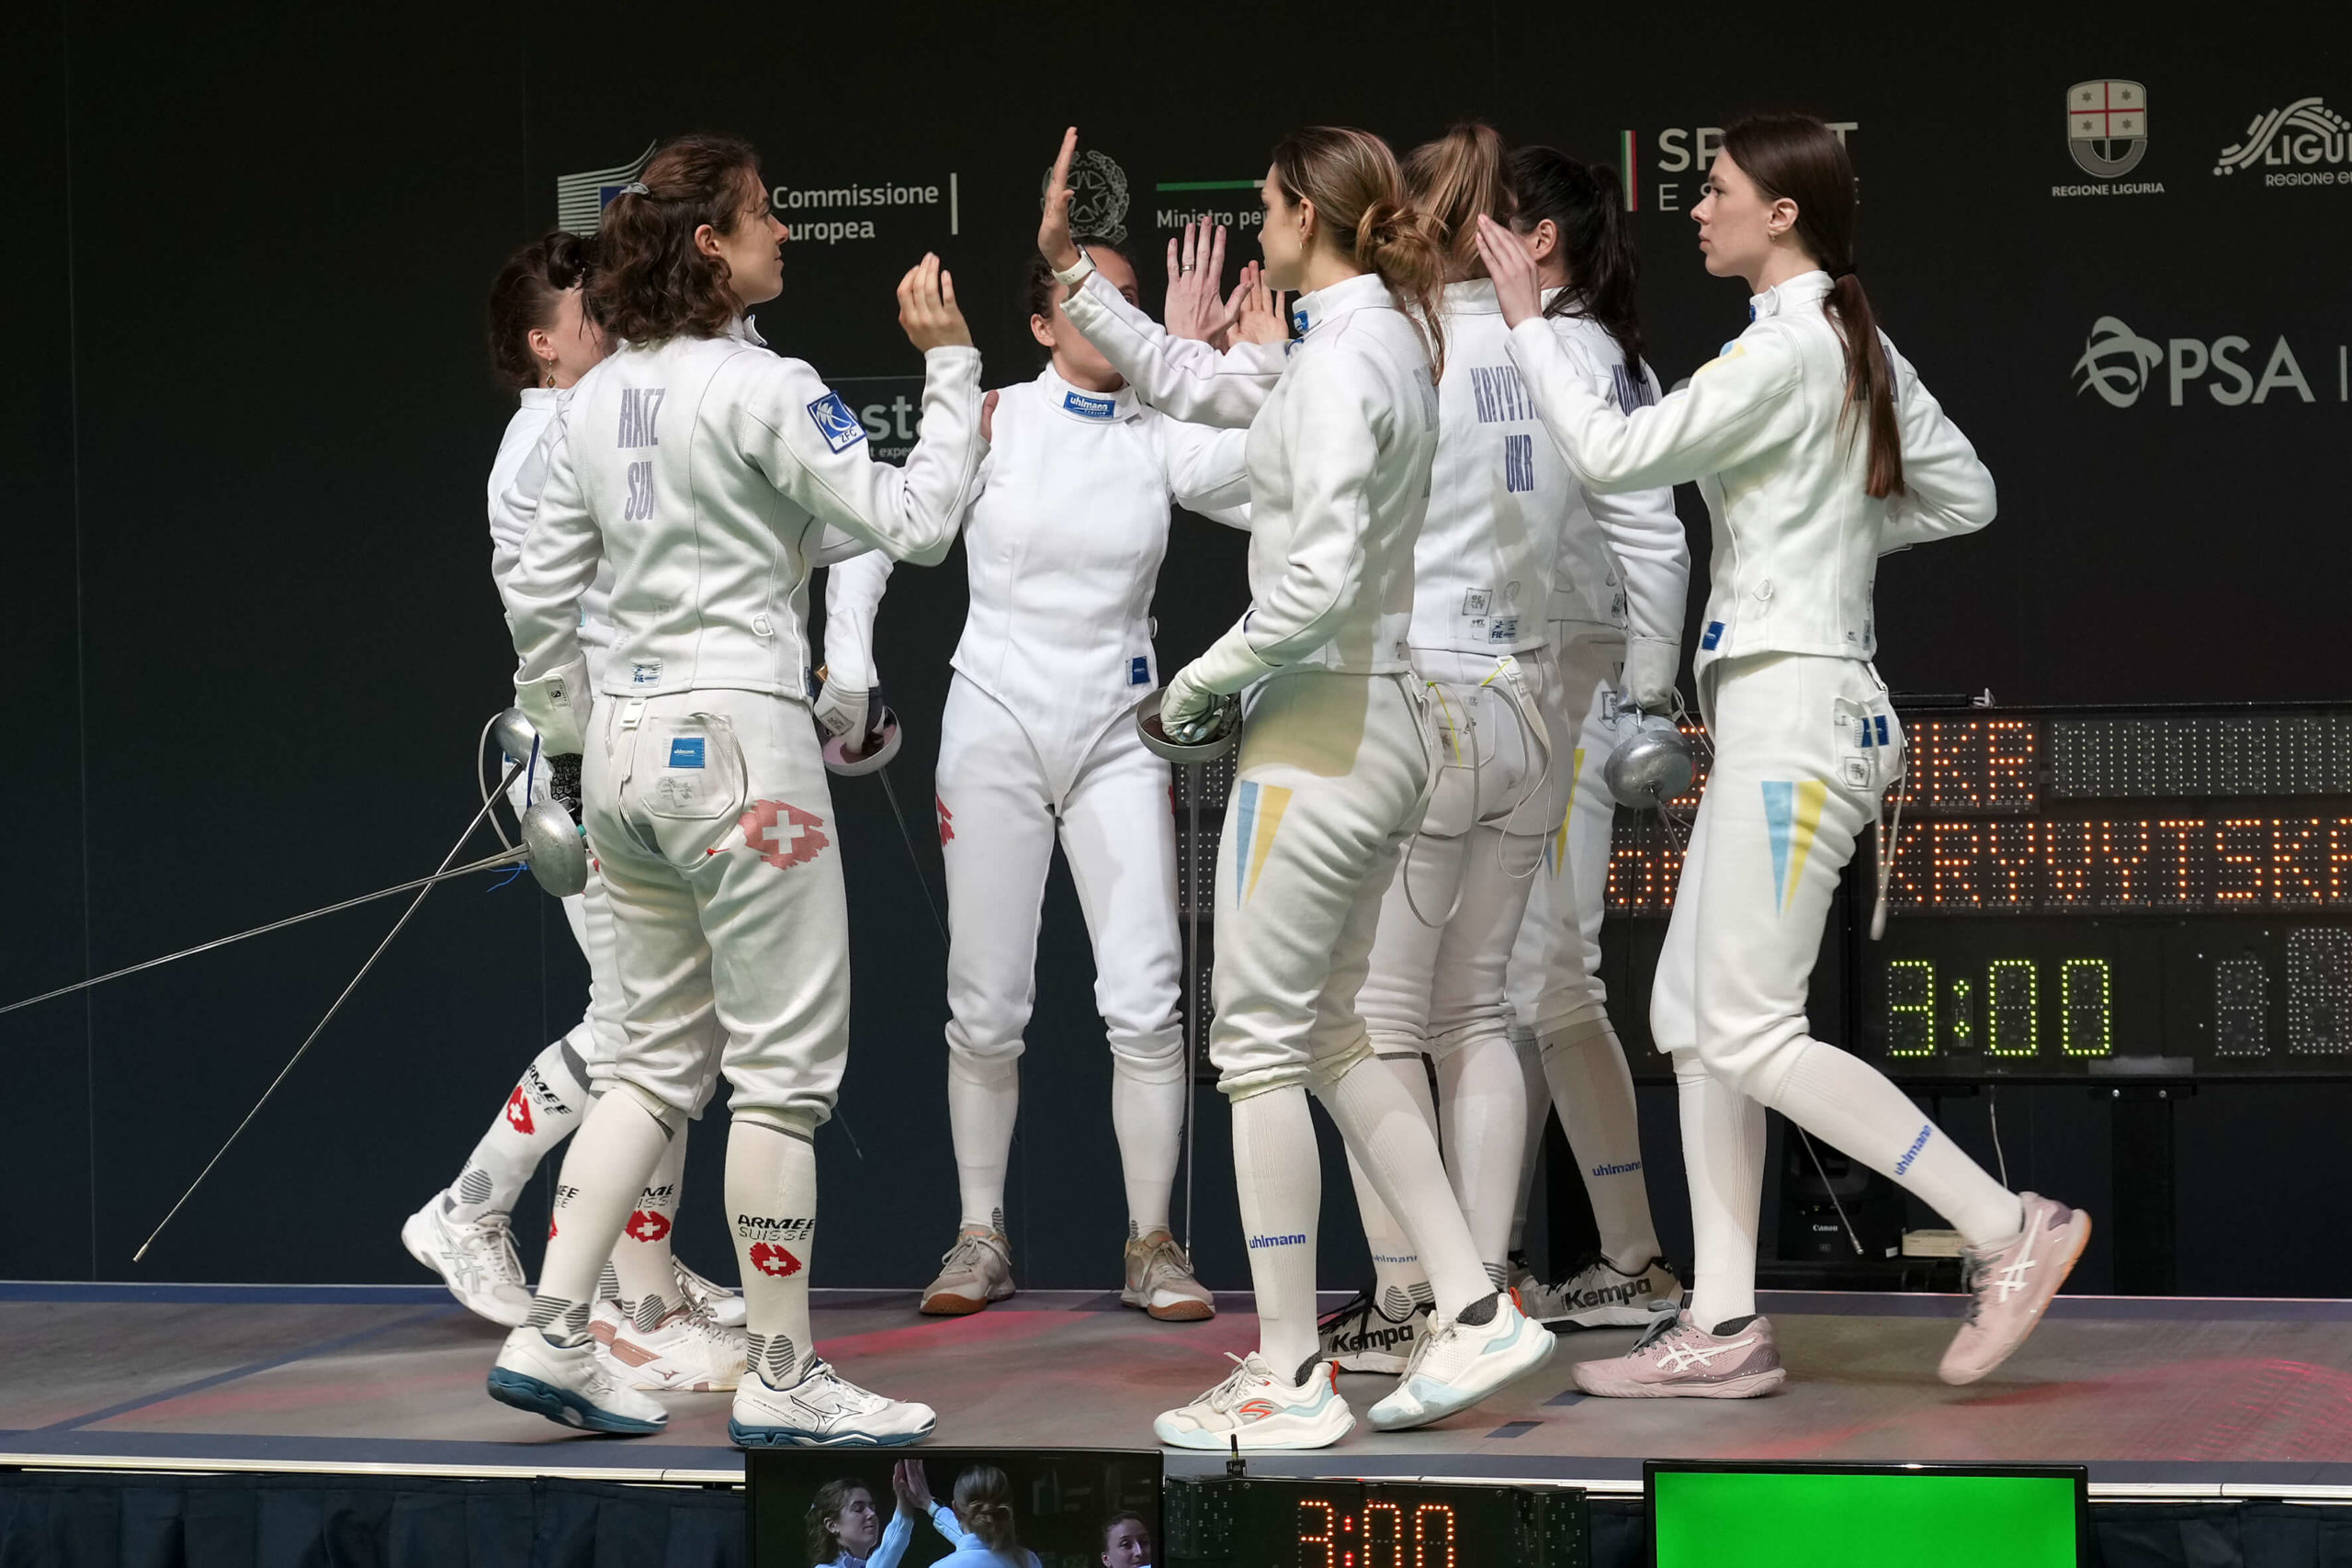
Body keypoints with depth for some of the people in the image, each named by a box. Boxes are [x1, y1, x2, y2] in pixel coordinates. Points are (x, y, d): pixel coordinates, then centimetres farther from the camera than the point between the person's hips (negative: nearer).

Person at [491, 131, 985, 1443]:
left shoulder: (601, 398, 10)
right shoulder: (761, 387, -13)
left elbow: (540, 593, 13)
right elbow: (913, 525, -11)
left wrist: (571, 732, 24)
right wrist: (951, 365, -4)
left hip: (627, 742, 8)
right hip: (736, 739, -8)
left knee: (664, 1062, 15)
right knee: (786, 1069, 0)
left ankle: (551, 1339, 9)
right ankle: (783, 1379, 4)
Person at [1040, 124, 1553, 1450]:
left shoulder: (1338, 365, -18)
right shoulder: (1388, 342, 11)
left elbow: (1318, 581, -25)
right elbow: (1190, 382, 23)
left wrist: (1204, 679, -11)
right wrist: (1071, 270, 22)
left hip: (1319, 729, -9)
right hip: (1385, 728, 9)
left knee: (1262, 1044, -1)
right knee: (1330, 1039, 17)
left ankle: (1290, 1380, 4)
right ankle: (1476, 1312, 14)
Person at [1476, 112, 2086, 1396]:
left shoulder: (1785, 348, -16)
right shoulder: (1859, 346, 13)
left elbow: (1613, 453, -18)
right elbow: (1963, 495, 21)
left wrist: (1526, 322, -9)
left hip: (1793, 707, -10)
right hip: (1772, 706, 10)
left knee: (1751, 1032, -9)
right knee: (1692, 1013, 9)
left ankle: (2009, 1228, -6)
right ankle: (1724, 1326, 9)